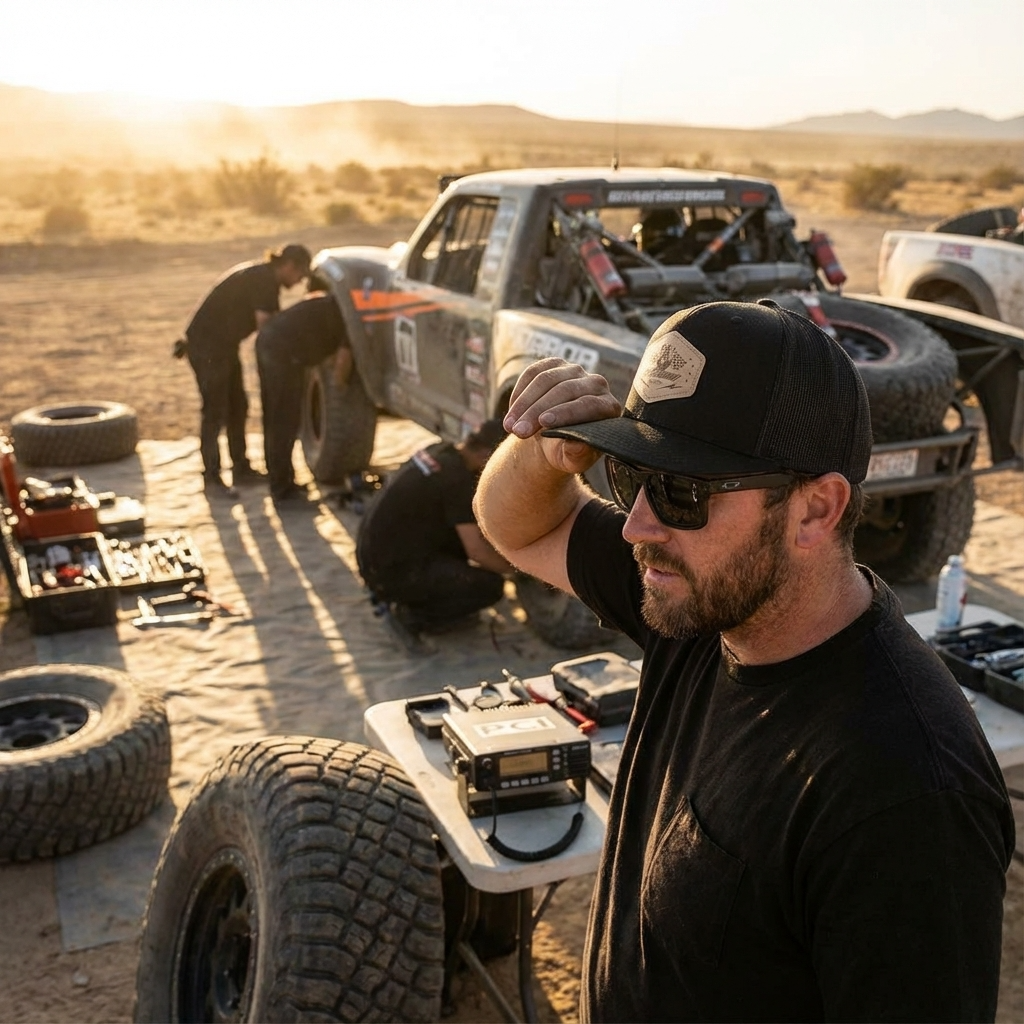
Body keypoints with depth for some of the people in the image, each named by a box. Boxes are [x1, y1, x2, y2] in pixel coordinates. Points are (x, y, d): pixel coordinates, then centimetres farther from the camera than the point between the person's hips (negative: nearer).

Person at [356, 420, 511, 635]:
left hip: (373, 555, 9)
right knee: (490, 585, -9)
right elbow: (477, 551, -21)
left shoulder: (439, 451, 6)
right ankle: (413, 613, -1)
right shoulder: (457, 479, -21)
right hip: (392, 571, -9)